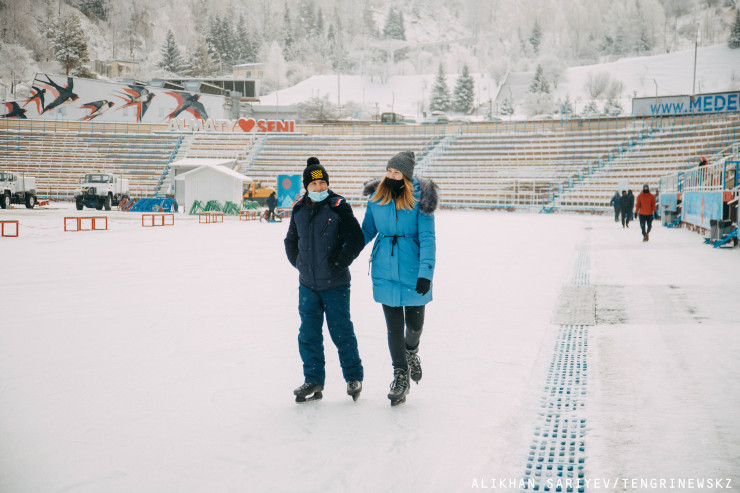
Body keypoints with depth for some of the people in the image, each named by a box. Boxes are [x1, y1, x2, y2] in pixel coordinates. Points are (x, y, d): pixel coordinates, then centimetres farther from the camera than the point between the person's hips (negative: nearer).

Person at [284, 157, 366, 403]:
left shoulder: (338, 207, -9)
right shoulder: (299, 209, 6)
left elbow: (357, 239, -11)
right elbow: (291, 241, 21)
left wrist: (338, 264, -10)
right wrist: (299, 263, 10)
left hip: (335, 284, -5)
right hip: (307, 284, 5)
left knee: (341, 332, 3)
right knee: (308, 334, 8)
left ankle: (354, 377, 20)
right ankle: (313, 382, 19)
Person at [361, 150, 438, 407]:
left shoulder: (420, 198, -10)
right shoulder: (376, 196, 1)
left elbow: (427, 238, -10)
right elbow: (367, 231, 11)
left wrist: (425, 273, -18)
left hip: (413, 272, -2)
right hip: (385, 272, 2)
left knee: (414, 323, 10)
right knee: (393, 325, 5)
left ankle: (411, 352, 45)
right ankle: (400, 376, 20)